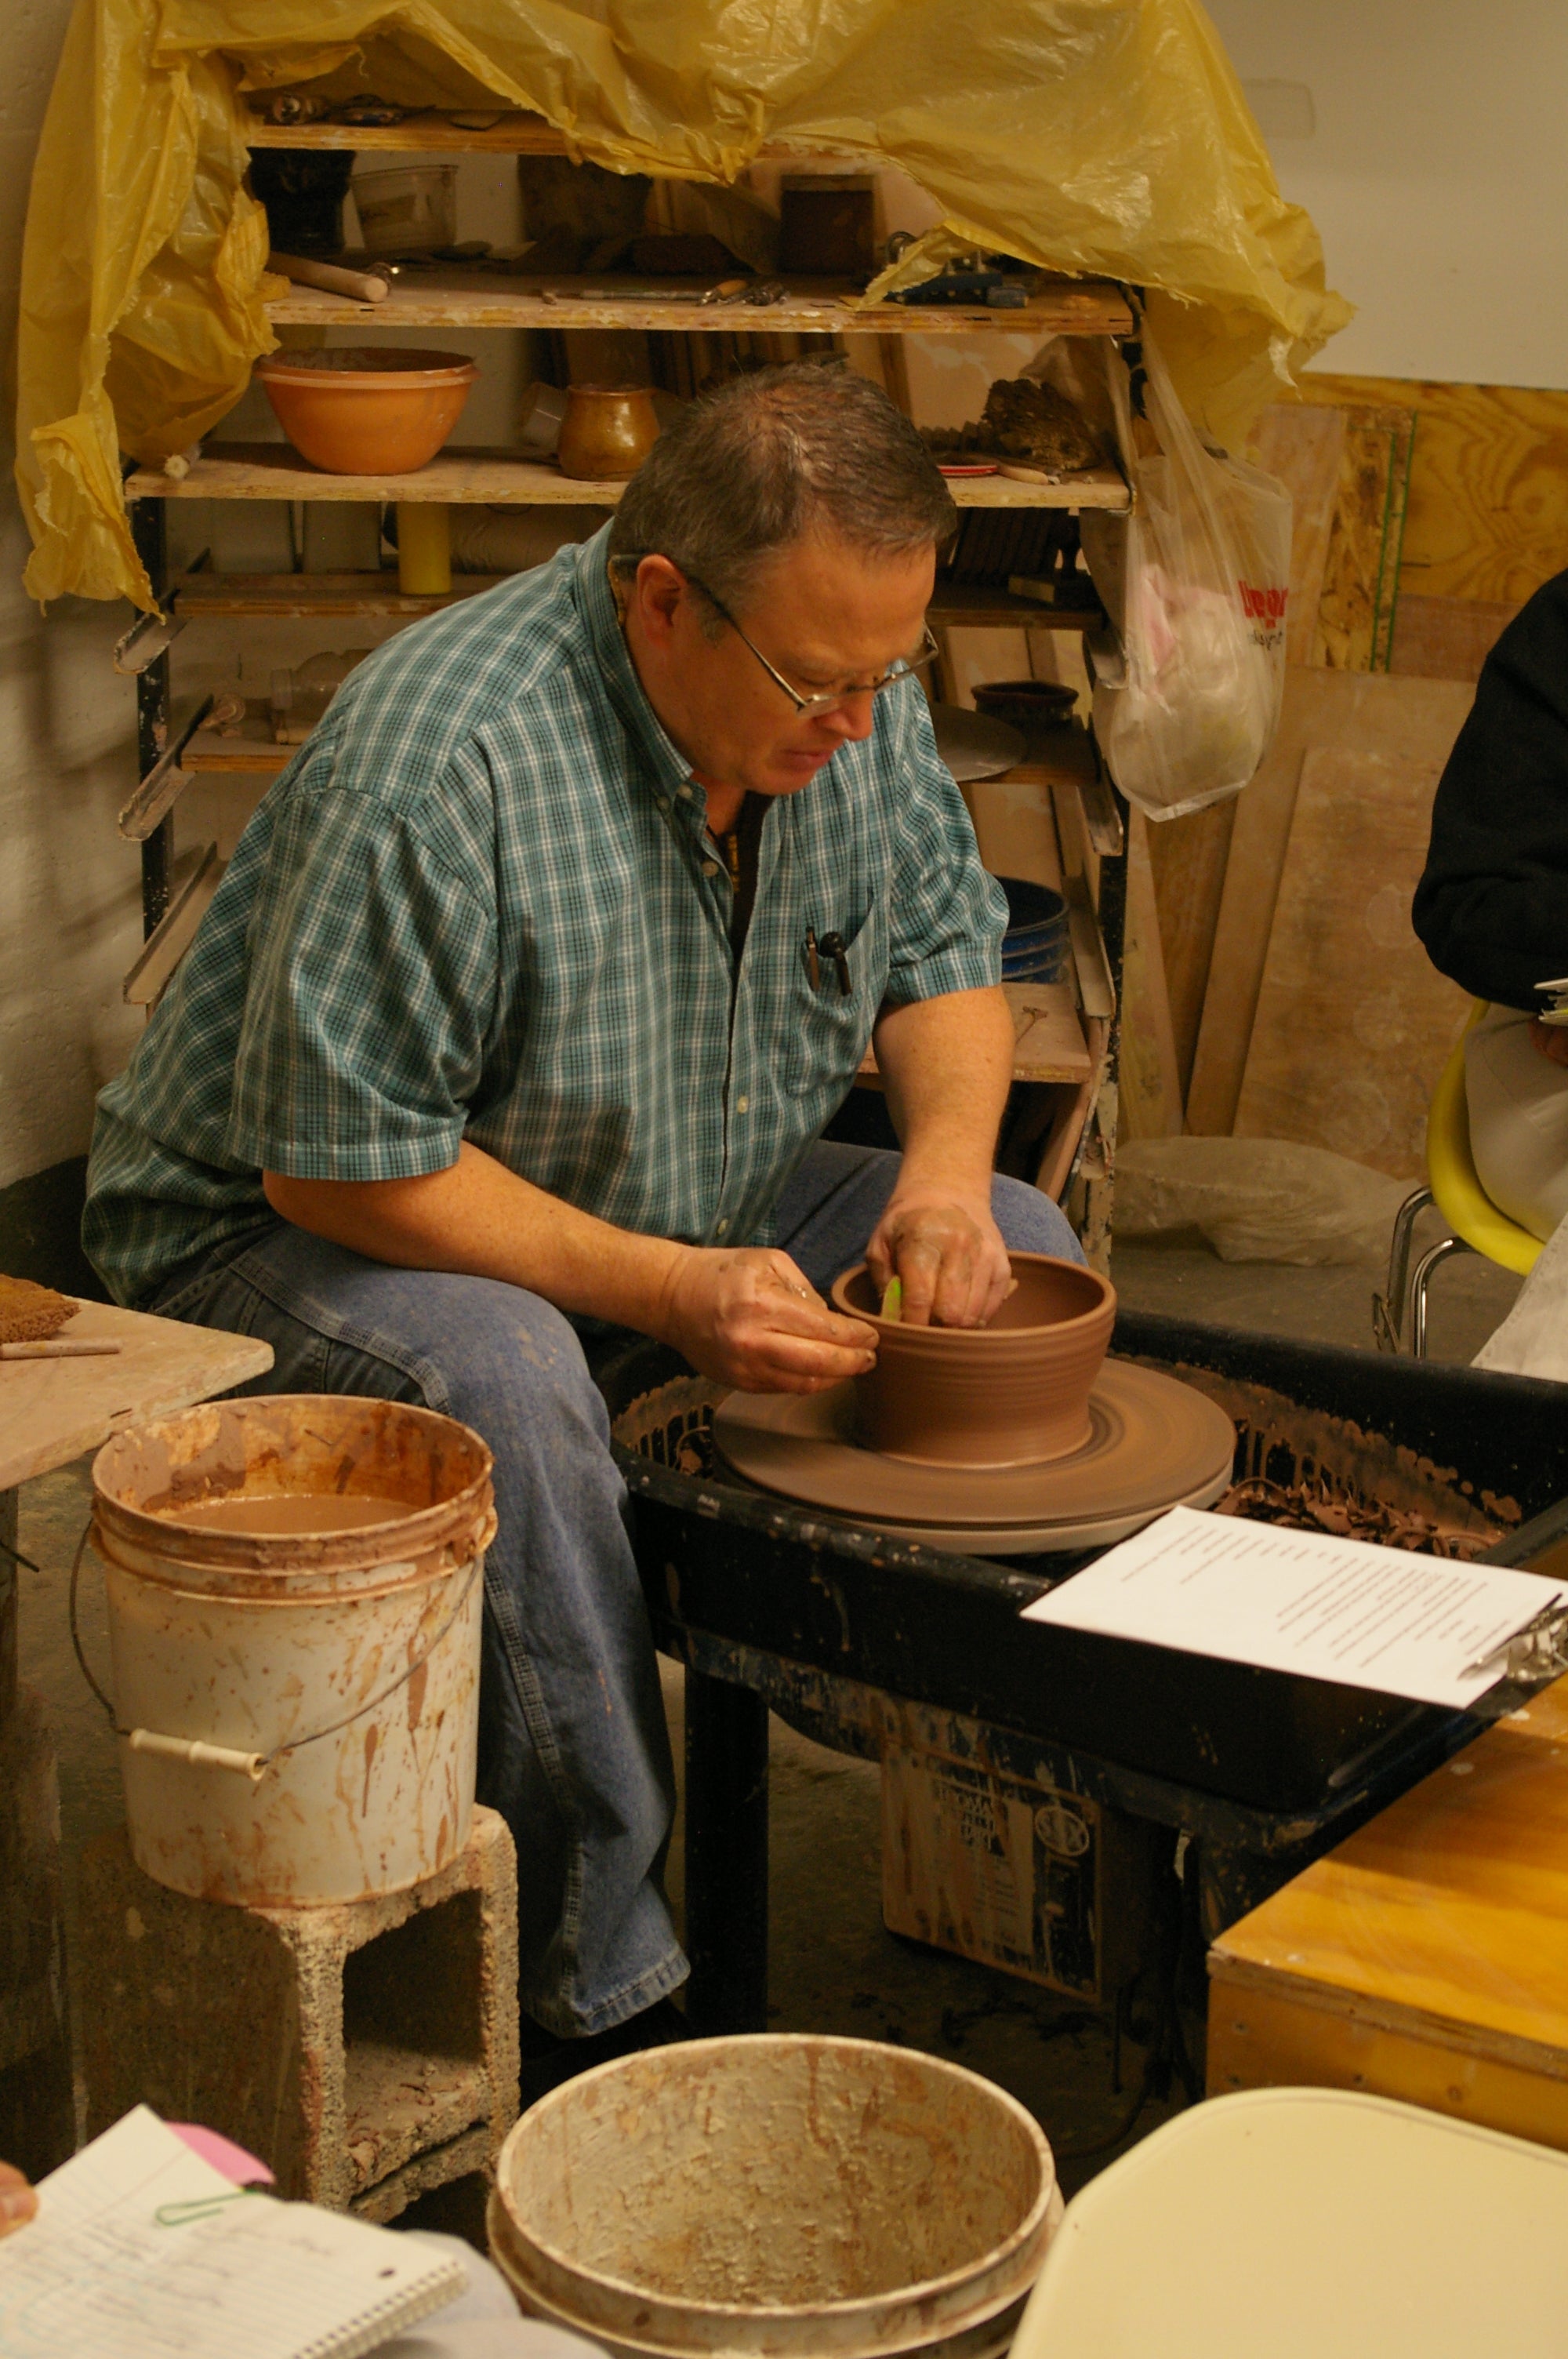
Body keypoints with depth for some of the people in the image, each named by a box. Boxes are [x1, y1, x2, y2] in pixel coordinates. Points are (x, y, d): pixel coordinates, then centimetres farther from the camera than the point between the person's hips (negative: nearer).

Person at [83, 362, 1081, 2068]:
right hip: (299, 1229, -7)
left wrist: (944, 1162, -15)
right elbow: (341, 1162, -30)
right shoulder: (440, 765, -33)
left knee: (1019, 1250, -7)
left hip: (686, 1202, 7)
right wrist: (669, 1293, -31)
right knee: (501, 1383, -38)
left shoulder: (851, 698, -10)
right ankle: (596, 1987, -25)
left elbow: (944, 948, 5)